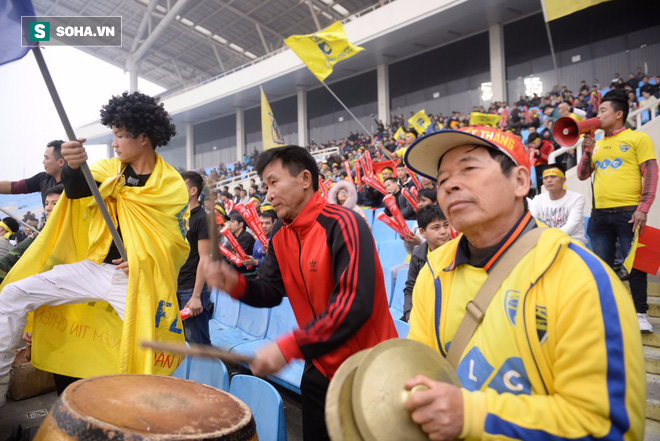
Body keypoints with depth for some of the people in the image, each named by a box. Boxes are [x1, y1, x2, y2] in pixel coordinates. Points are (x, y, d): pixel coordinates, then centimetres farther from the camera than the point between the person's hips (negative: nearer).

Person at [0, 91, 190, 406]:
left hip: (136, 282, -4)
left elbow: (178, 245, -3)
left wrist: (146, 261, -18)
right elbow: (76, 190, -11)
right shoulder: (112, 169, 6)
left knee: (149, 358, -10)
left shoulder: (172, 186, -6)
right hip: (95, 268, 5)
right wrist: (73, 166, -32)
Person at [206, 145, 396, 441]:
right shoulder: (281, 240, 3)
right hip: (320, 369, 7)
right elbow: (270, 292, 4)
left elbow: (355, 303, -30)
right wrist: (236, 284, -17)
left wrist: (288, 347, -33)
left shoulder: (342, 225, -22)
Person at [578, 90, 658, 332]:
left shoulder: (638, 138, 2)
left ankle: (640, 313, 14)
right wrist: (587, 151, 0)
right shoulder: (597, 144, 17)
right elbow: (582, 175, 16)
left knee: (635, 264, 1)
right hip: (599, 213, 5)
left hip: (628, 212, -5)